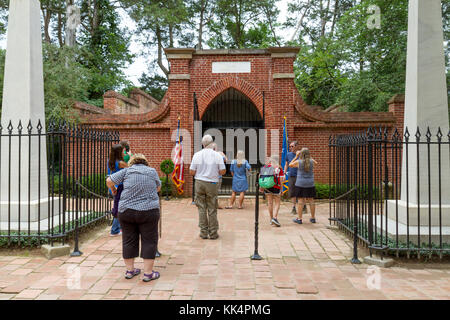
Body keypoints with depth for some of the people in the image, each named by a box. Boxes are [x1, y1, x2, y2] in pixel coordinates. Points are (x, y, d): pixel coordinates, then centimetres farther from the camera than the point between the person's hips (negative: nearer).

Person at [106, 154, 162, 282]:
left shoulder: (127, 171, 6)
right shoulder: (152, 171, 7)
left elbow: (109, 181, 2)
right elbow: (158, 188, 20)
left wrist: (113, 189, 22)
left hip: (126, 210, 2)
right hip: (148, 211, -1)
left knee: (129, 240, 13)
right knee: (149, 241, 5)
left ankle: (130, 270, 22)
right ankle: (148, 273, 7)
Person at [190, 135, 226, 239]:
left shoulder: (197, 155, -1)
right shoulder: (217, 155, -5)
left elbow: (192, 172, -1)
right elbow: (223, 171, -4)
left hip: (199, 183, 1)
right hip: (212, 184, -1)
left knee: (202, 208, 8)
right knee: (212, 209, 6)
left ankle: (203, 232, 11)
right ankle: (213, 233, 12)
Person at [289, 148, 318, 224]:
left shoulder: (298, 162, -8)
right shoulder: (312, 161, -2)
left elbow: (290, 165, 10)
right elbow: (316, 163, 23)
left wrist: (296, 157, 11)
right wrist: (309, 157, 24)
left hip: (300, 184, -2)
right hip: (310, 184, 2)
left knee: (301, 201, 1)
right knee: (311, 201, 10)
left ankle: (299, 219, 6)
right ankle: (313, 218, 20)